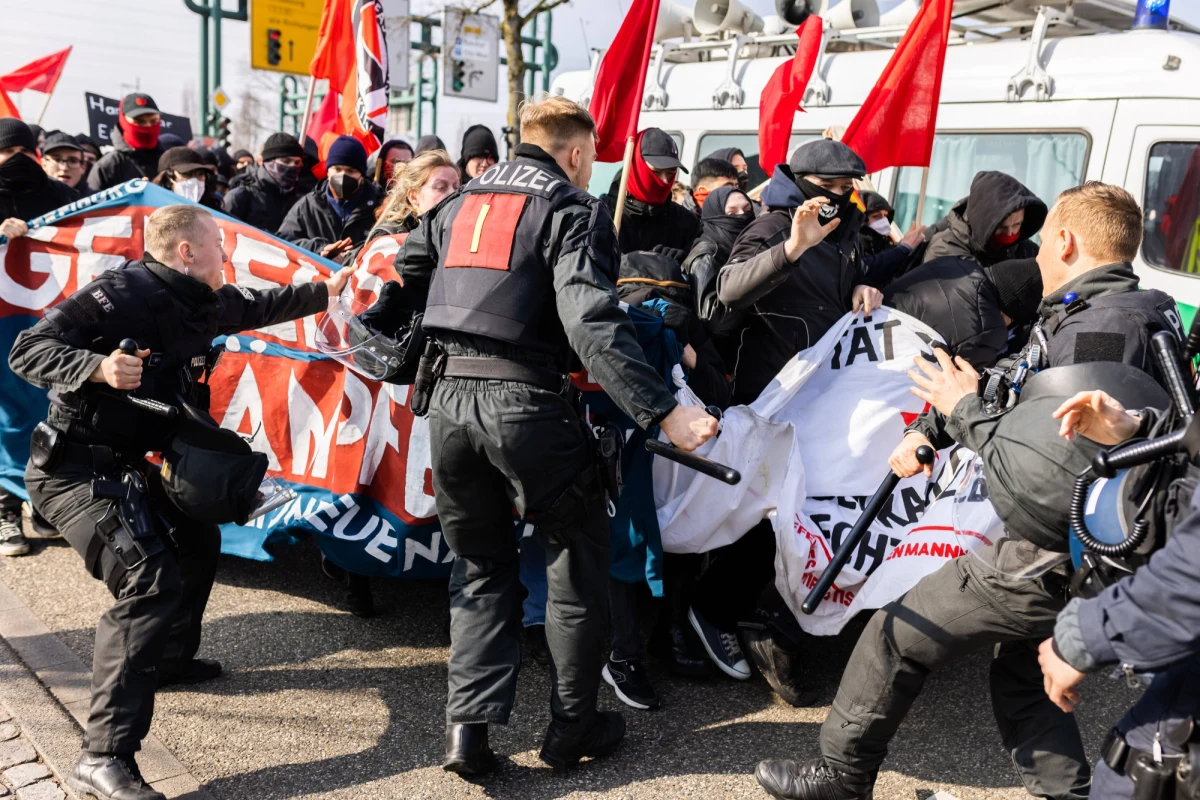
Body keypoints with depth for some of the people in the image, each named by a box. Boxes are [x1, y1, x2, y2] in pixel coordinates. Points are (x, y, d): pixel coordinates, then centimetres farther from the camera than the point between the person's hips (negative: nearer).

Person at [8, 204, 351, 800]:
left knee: (197, 541, 25)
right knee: (151, 578, -23)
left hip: (126, 464, 10)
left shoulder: (207, 305, 6)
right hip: (74, 467, -10)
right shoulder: (119, 294, -18)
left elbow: (261, 307, 26)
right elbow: (27, 350, -19)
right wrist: (97, 366, -36)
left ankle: (169, 658, 48)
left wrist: (326, 290, 32)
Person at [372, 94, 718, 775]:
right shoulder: (573, 209, -3)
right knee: (578, 563, 12)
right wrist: (664, 413, -22)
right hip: (527, 404, -6)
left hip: (453, 399, 6)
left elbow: (397, 288, 20)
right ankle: (573, 727, 23)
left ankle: (469, 728, 13)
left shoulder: (460, 205, 17)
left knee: (481, 566, 19)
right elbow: (592, 323, -18)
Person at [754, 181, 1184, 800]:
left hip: (1043, 561, -9)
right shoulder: (1131, 313, 8)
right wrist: (928, 430, 7)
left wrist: (965, 409, -16)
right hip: (1072, 558, 9)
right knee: (1020, 674, 27)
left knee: (895, 635, 5)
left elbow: (1046, 485, -28)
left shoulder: (1097, 331, -25)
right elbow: (1007, 380, 16)